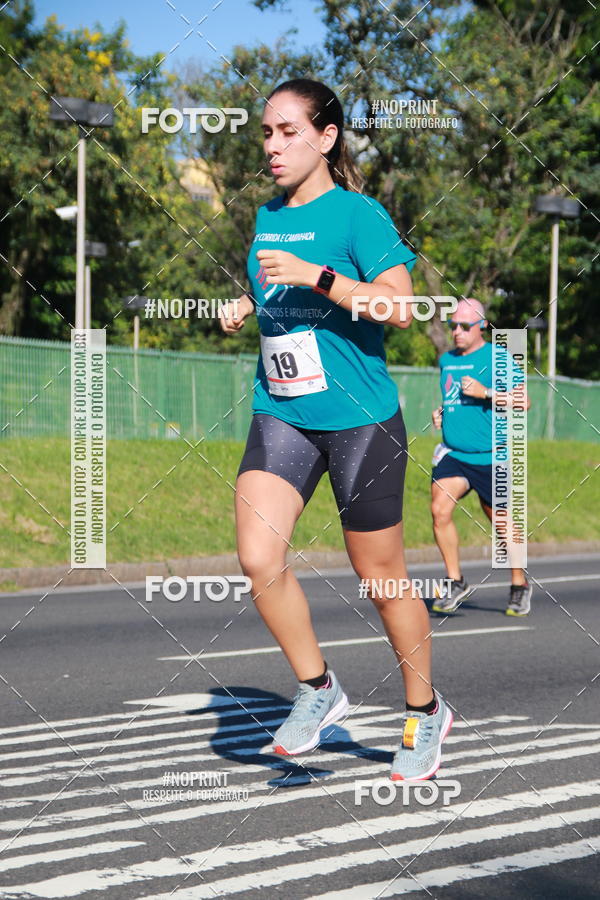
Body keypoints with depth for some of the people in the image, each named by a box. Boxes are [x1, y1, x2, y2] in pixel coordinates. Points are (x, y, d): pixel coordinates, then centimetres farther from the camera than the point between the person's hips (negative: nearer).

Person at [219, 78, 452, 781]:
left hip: (360, 420, -5)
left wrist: (315, 277, -26)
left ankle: (424, 711, 27)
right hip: (280, 414, 5)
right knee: (258, 558, -15)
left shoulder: (357, 214, -9)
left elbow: (400, 304, -21)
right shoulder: (267, 217, 11)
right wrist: (248, 307, 10)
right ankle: (317, 689, 6)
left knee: (380, 577, 5)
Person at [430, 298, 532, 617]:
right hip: (452, 453, 4)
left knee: (501, 522, 6)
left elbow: (523, 401, -11)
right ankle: (455, 582, -5)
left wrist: (485, 393, -19)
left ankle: (520, 585, 27)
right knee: (439, 508, -17)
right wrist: (441, 411, 10)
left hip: (490, 456, -4)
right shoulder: (446, 360, 13)